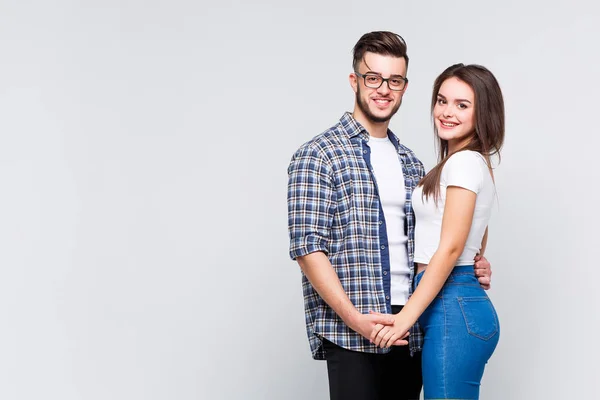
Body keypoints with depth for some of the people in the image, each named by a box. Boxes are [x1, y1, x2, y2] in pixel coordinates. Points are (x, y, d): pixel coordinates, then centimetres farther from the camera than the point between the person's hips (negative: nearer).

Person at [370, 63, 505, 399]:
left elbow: (450, 248, -18)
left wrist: (405, 317, -20)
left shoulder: (464, 162, -12)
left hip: (452, 307, -10)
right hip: (469, 303, 10)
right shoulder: (476, 162, 18)